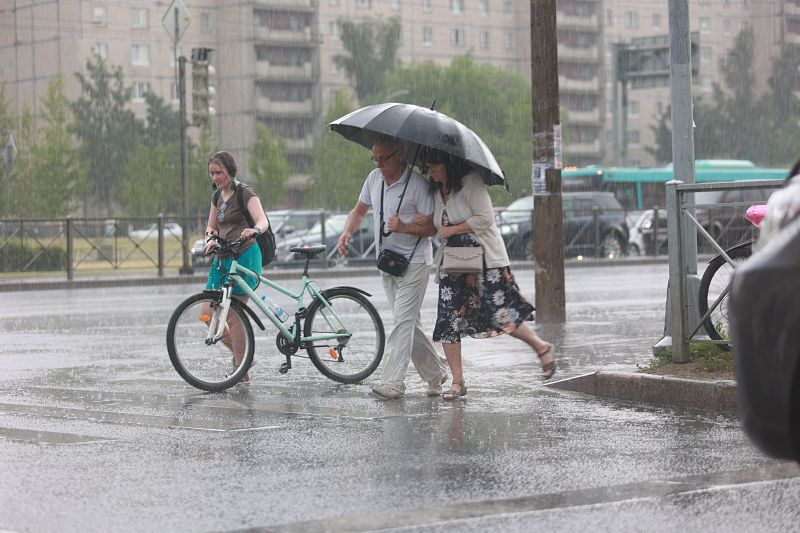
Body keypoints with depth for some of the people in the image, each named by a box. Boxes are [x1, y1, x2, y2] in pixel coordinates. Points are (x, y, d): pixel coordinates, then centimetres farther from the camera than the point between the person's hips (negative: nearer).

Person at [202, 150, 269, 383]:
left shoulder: (245, 193, -9)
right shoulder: (217, 196, 14)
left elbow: (262, 221, -23)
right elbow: (212, 226, 21)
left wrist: (254, 230, -45)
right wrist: (211, 238, -3)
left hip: (244, 257, -8)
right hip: (222, 258, 8)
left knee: (233, 316, -9)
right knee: (207, 313, 1)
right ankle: (240, 353, 19)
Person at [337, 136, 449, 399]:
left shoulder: (417, 184, -14)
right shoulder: (374, 178, 6)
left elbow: (433, 227, -14)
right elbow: (359, 210, 19)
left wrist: (405, 227, -29)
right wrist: (347, 232, 0)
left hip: (414, 262, -7)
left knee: (403, 321, -13)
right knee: (409, 322, 11)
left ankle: (392, 382, -17)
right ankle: (435, 373, 23)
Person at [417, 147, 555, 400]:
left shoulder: (471, 182, -12)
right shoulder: (435, 190, 11)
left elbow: (485, 218, -18)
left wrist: (452, 229, -14)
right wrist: (427, 222, 3)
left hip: (485, 260, -7)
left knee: (499, 316, -9)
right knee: (448, 322, -3)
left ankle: (542, 347, 16)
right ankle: (458, 382, 4)